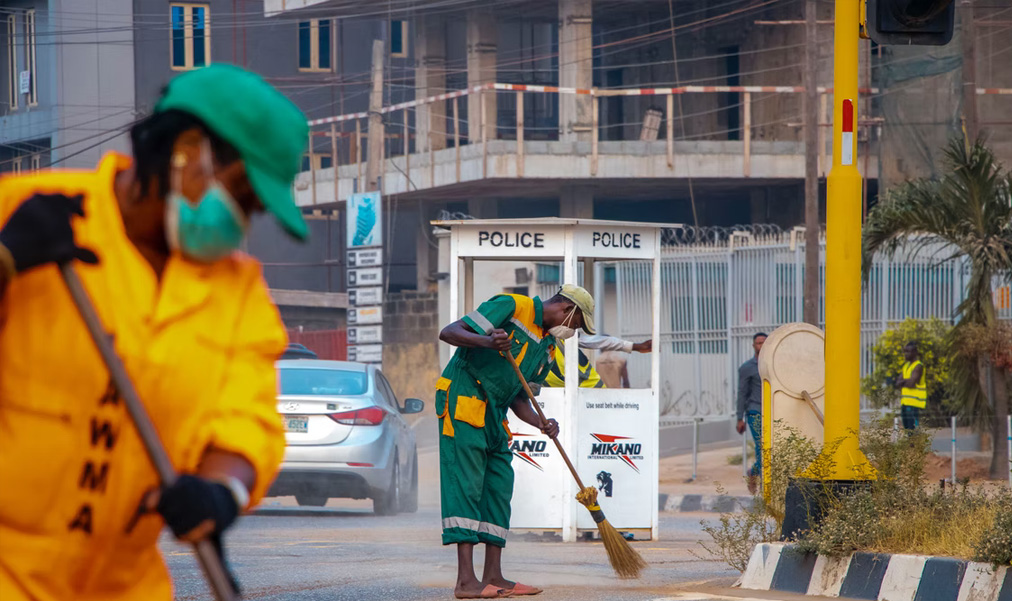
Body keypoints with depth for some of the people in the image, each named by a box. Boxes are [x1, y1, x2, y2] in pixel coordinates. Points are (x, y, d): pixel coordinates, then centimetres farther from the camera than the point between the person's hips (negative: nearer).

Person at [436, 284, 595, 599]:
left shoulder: (547, 349, 17)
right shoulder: (512, 307, -8)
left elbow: (518, 398, 19)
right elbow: (449, 333, -14)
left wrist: (542, 424, -1)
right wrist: (488, 342, -33)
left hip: (494, 416, 9)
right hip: (461, 399, -9)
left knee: (499, 487, 6)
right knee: (466, 483, -14)